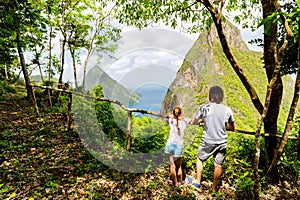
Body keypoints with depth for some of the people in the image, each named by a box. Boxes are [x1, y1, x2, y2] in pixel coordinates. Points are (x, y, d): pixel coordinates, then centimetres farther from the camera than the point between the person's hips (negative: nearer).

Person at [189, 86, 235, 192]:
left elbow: (193, 122, -1)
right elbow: (232, 128, 9)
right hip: (222, 142, 3)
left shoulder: (204, 108, -12)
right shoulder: (227, 110, -3)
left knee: (200, 159, 21)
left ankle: (197, 182, 28)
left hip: (208, 142, -2)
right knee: (218, 165, 15)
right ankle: (214, 188, 33)